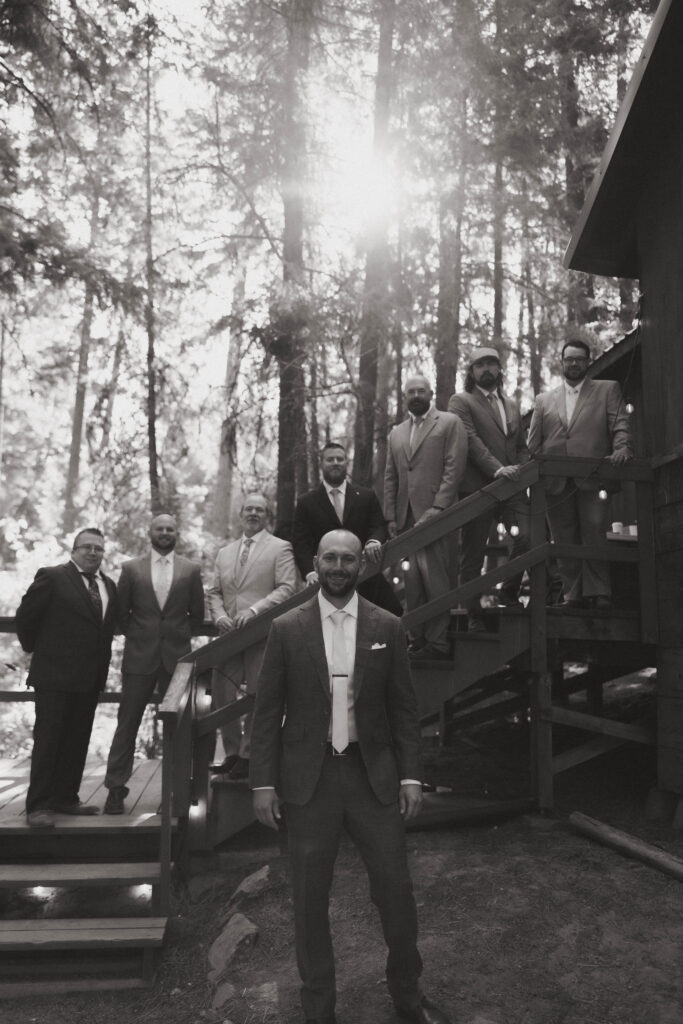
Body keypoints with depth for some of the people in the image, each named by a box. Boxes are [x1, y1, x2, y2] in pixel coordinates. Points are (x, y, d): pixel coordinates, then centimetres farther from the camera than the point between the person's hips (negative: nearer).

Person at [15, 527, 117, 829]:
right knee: (48, 741, -1)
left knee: (77, 741, 12)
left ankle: (66, 798, 24)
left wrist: (100, 663, 9)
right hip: (55, 674, -6)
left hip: (90, 678, 6)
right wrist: (35, 648, 5)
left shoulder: (109, 586, 11)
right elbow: (25, 617, -4)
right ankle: (38, 806, 5)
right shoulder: (52, 577, -8)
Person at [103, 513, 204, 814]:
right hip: (139, 657, 0)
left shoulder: (190, 570, 4)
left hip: (177, 656, 0)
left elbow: (197, 615, 9)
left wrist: (178, 637, 7)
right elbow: (121, 612, 8)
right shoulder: (131, 568, 4)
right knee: (127, 723, 3)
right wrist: (137, 637, 7)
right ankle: (116, 788, 13)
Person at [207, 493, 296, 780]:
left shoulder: (280, 548, 2)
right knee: (222, 693, 4)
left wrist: (254, 610, -18)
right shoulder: (225, 552, 19)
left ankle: (248, 756, 13)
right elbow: (214, 592, 18)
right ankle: (232, 752, 20)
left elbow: (287, 588, -8)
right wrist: (219, 616, -2)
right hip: (230, 635, 5)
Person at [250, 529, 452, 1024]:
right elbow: (268, 711, 0)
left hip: (374, 774, 1)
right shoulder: (287, 629, -2)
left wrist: (411, 776, -1)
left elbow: (404, 709, 4)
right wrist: (263, 783, -4)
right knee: (311, 898, 10)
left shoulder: (387, 627, 1)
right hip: (308, 777, -1)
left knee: (396, 887, 8)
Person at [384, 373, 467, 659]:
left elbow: (453, 469, -5)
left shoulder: (450, 423, 4)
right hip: (406, 517, 5)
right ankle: (418, 640, 10)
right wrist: (391, 517, 9)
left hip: (435, 514, -5)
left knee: (435, 580, -7)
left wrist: (437, 509, -14)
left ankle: (437, 643, -1)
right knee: (412, 583, 4)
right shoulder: (396, 433, 22)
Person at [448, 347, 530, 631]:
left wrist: (521, 468, 3)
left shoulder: (512, 405, 23)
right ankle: (474, 615, 10)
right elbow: (471, 440, -9)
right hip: (477, 488, -4)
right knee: (472, 554, 0)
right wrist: (496, 469, -21)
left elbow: (522, 445, 24)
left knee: (527, 537, -15)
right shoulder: (460, 402, 4)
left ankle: (508, 592, 7)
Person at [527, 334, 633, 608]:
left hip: (592, 479, -3)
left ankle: (598, 595, -3)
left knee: (594, 536, -8)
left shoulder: (607, 390, 14)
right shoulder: (544, 400, 19)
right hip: (556, 483, 3)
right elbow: (533, 443, 13)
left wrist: (622, 449, -16)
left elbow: (620, 425, 3)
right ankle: (572, 596, 8)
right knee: (564, 542, 3)